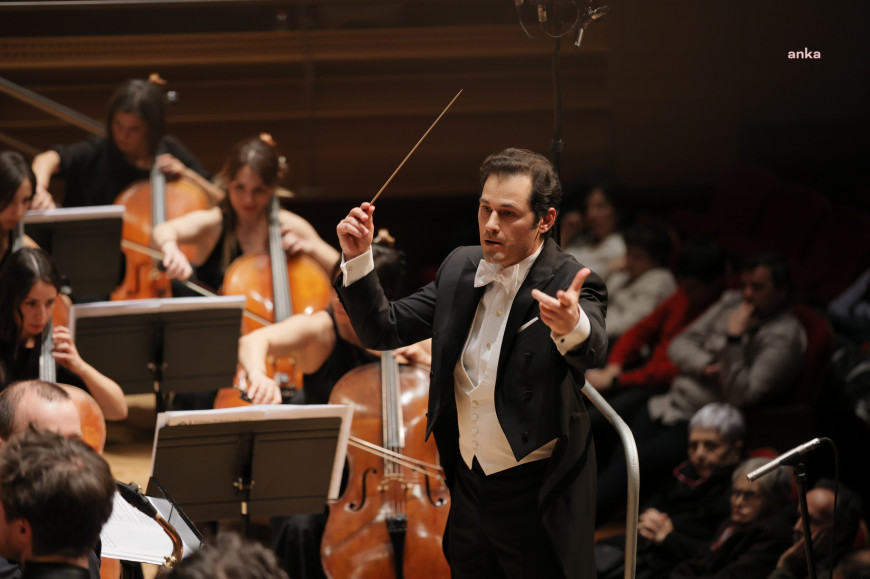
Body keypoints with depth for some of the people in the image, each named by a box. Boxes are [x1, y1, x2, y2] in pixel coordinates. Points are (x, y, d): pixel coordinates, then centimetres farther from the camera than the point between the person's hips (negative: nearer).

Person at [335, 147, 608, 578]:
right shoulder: (460, 268, 2)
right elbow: (383, 331, 4)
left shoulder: (570, 286, -17)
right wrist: (358, 259, -12)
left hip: (535, 498, -6)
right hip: (467, 488, 6)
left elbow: (593, 349, -38)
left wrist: (572, 327, -62)